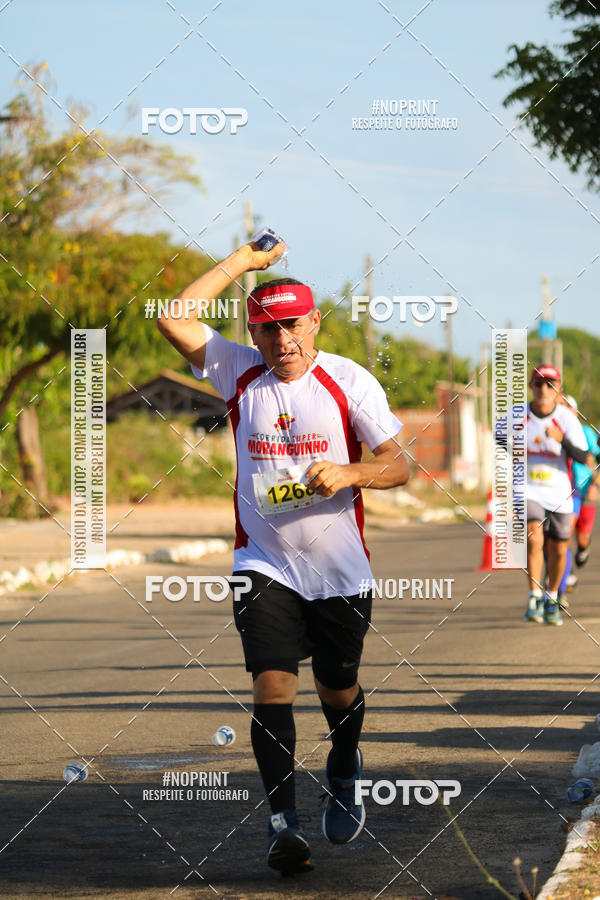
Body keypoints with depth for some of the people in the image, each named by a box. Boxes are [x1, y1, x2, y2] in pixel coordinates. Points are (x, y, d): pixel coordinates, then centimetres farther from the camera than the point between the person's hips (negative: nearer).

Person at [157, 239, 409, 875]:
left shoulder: (350, 381, -4)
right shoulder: (239, 373, 0)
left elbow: (398, 465, -4)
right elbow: (173, 319, -10)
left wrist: (348, 473, -25)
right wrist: (242, 261, -7)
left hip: (340, 568, 0)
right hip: (264, 565, 0)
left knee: (338, 691, 11)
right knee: (272, 684, -14)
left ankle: (344, 773, 43)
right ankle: (283, 823, -11)